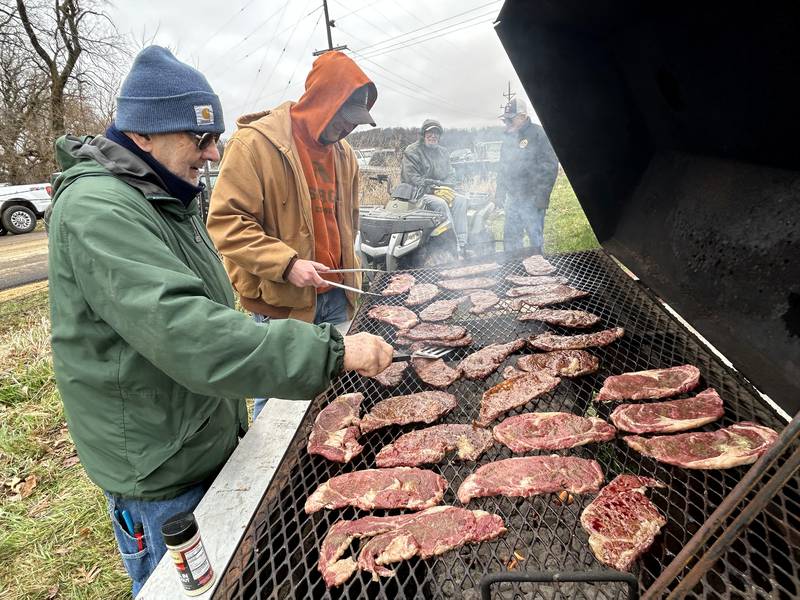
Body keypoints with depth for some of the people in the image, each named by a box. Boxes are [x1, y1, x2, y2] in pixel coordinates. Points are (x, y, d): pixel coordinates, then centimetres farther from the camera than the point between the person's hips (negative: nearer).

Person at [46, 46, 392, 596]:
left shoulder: (162, 196, 9)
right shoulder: (97, 210, -24)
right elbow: (189, 336, -36)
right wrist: (332, 351, -37)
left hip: (206, 441, 9)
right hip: (160, 471, -9)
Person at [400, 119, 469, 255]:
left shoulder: (443, 152, 22)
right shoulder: (412, 151, 1)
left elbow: (451, 175, 17)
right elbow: (412, 178, -10)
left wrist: (444, 188, -7)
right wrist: (434, 189, -19)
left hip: (441, 192, 6)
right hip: (419, 194, -6)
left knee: (462, 200, -21)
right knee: (440, 204, -34)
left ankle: (462, 243, -29)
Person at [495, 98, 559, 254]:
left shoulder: (537, 133, -9)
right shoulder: (509, 138, 14)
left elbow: (550, 165, -13)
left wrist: (542, 194, -18)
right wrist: (499, 193, 16)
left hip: (532, 198, -7)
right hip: (512, 198, 7)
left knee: (535, 236, 0)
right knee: (510, 236, 12)